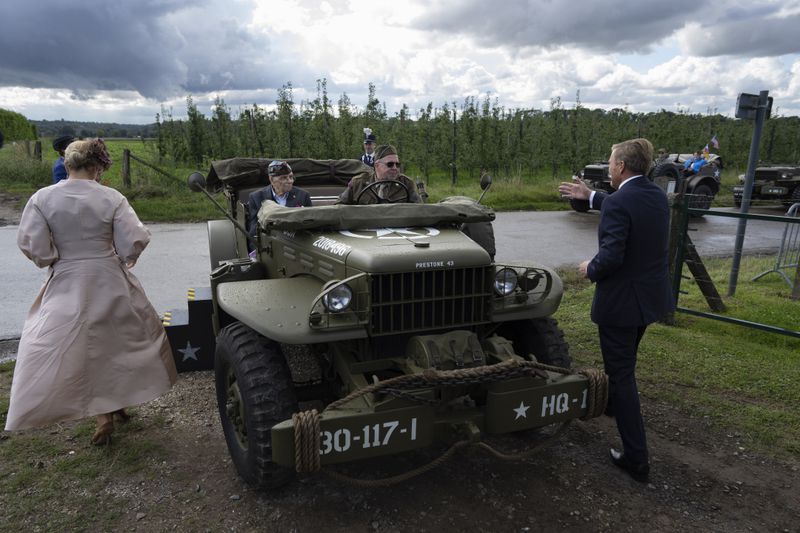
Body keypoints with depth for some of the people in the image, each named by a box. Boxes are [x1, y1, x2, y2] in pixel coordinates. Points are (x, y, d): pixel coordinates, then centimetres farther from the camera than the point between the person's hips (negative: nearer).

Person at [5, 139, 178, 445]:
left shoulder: (42, 198, -7)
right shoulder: (111, 198, -10)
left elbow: (30, 245, -11)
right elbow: (135, 240, -13)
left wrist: (50, 259, 9)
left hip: (67, 286, 0)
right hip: (110, 282, 0)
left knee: (80, 350, 11)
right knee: (115, 341, 20)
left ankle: (103, 416, 9)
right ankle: (117, 403, 33)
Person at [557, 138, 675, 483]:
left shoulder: (617, 203, -23)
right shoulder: (657, 196, 3)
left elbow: (610, 257, -29)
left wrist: (590, 270, -9)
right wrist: (589, 196, 24)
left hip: (621, 299, -8)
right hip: (651, 296, 8)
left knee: (622, 374, 2)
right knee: (623, 361, 29)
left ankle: (636, 458, 9)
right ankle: (611, 403, 53)